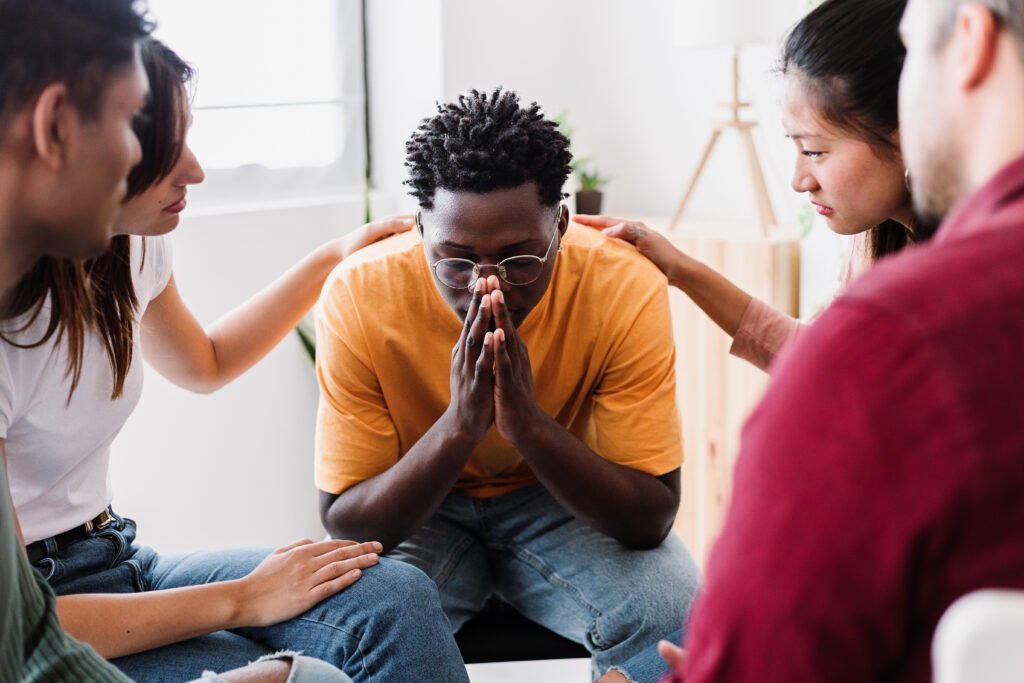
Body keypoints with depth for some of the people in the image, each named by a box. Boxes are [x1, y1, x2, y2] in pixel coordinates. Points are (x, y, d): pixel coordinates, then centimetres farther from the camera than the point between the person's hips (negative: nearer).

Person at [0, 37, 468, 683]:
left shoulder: (132, 247, 1)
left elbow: (205, 363, 25)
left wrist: (334, 259, 20)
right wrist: (242, 600, -19)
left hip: (115, 559, 7)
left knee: (397, 601, -17)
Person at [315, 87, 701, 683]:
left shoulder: (627, 288, -23)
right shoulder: (360, 296, -23)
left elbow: (651, 518, -22)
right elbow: (344, 523, -21)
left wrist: (529, 423, -37)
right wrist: (459, 426, -37)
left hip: (567, 504, 1)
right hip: (417, 511, 0)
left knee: (669, 611, -29)